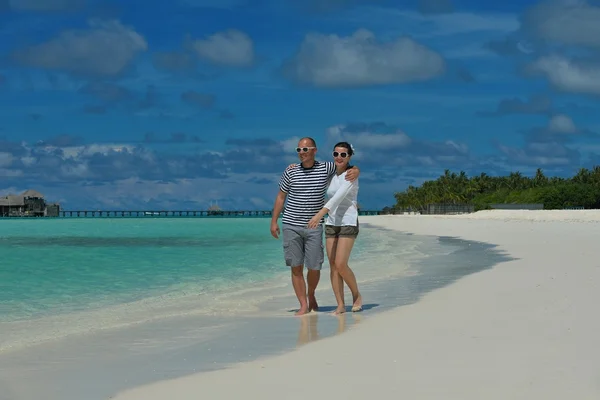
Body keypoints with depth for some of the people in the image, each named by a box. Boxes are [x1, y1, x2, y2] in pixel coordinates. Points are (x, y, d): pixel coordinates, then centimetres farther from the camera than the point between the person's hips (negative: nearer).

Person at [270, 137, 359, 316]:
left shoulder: (326, 168, -1)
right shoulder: (291, 171, 1)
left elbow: (350, 167, 12)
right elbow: (281, 197, 8)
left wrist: (355, 172, -13)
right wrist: (274, 221, 4)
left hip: (314, 227, 0)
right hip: (291, 226, 0)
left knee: (314, 267, 1)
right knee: (296, 267, -2)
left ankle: (311, 295, 30)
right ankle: (304, 305, 4)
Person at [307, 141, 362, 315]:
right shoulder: (331, 175, 10)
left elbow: (339, 196, -26)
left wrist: (320, 213, -38)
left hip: (348, 224, -6)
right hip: (331, 224, 7)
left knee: (341, 264, -14)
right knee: (333, 266, 0)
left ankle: (357, 295, 9)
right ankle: (340, 305, 4)